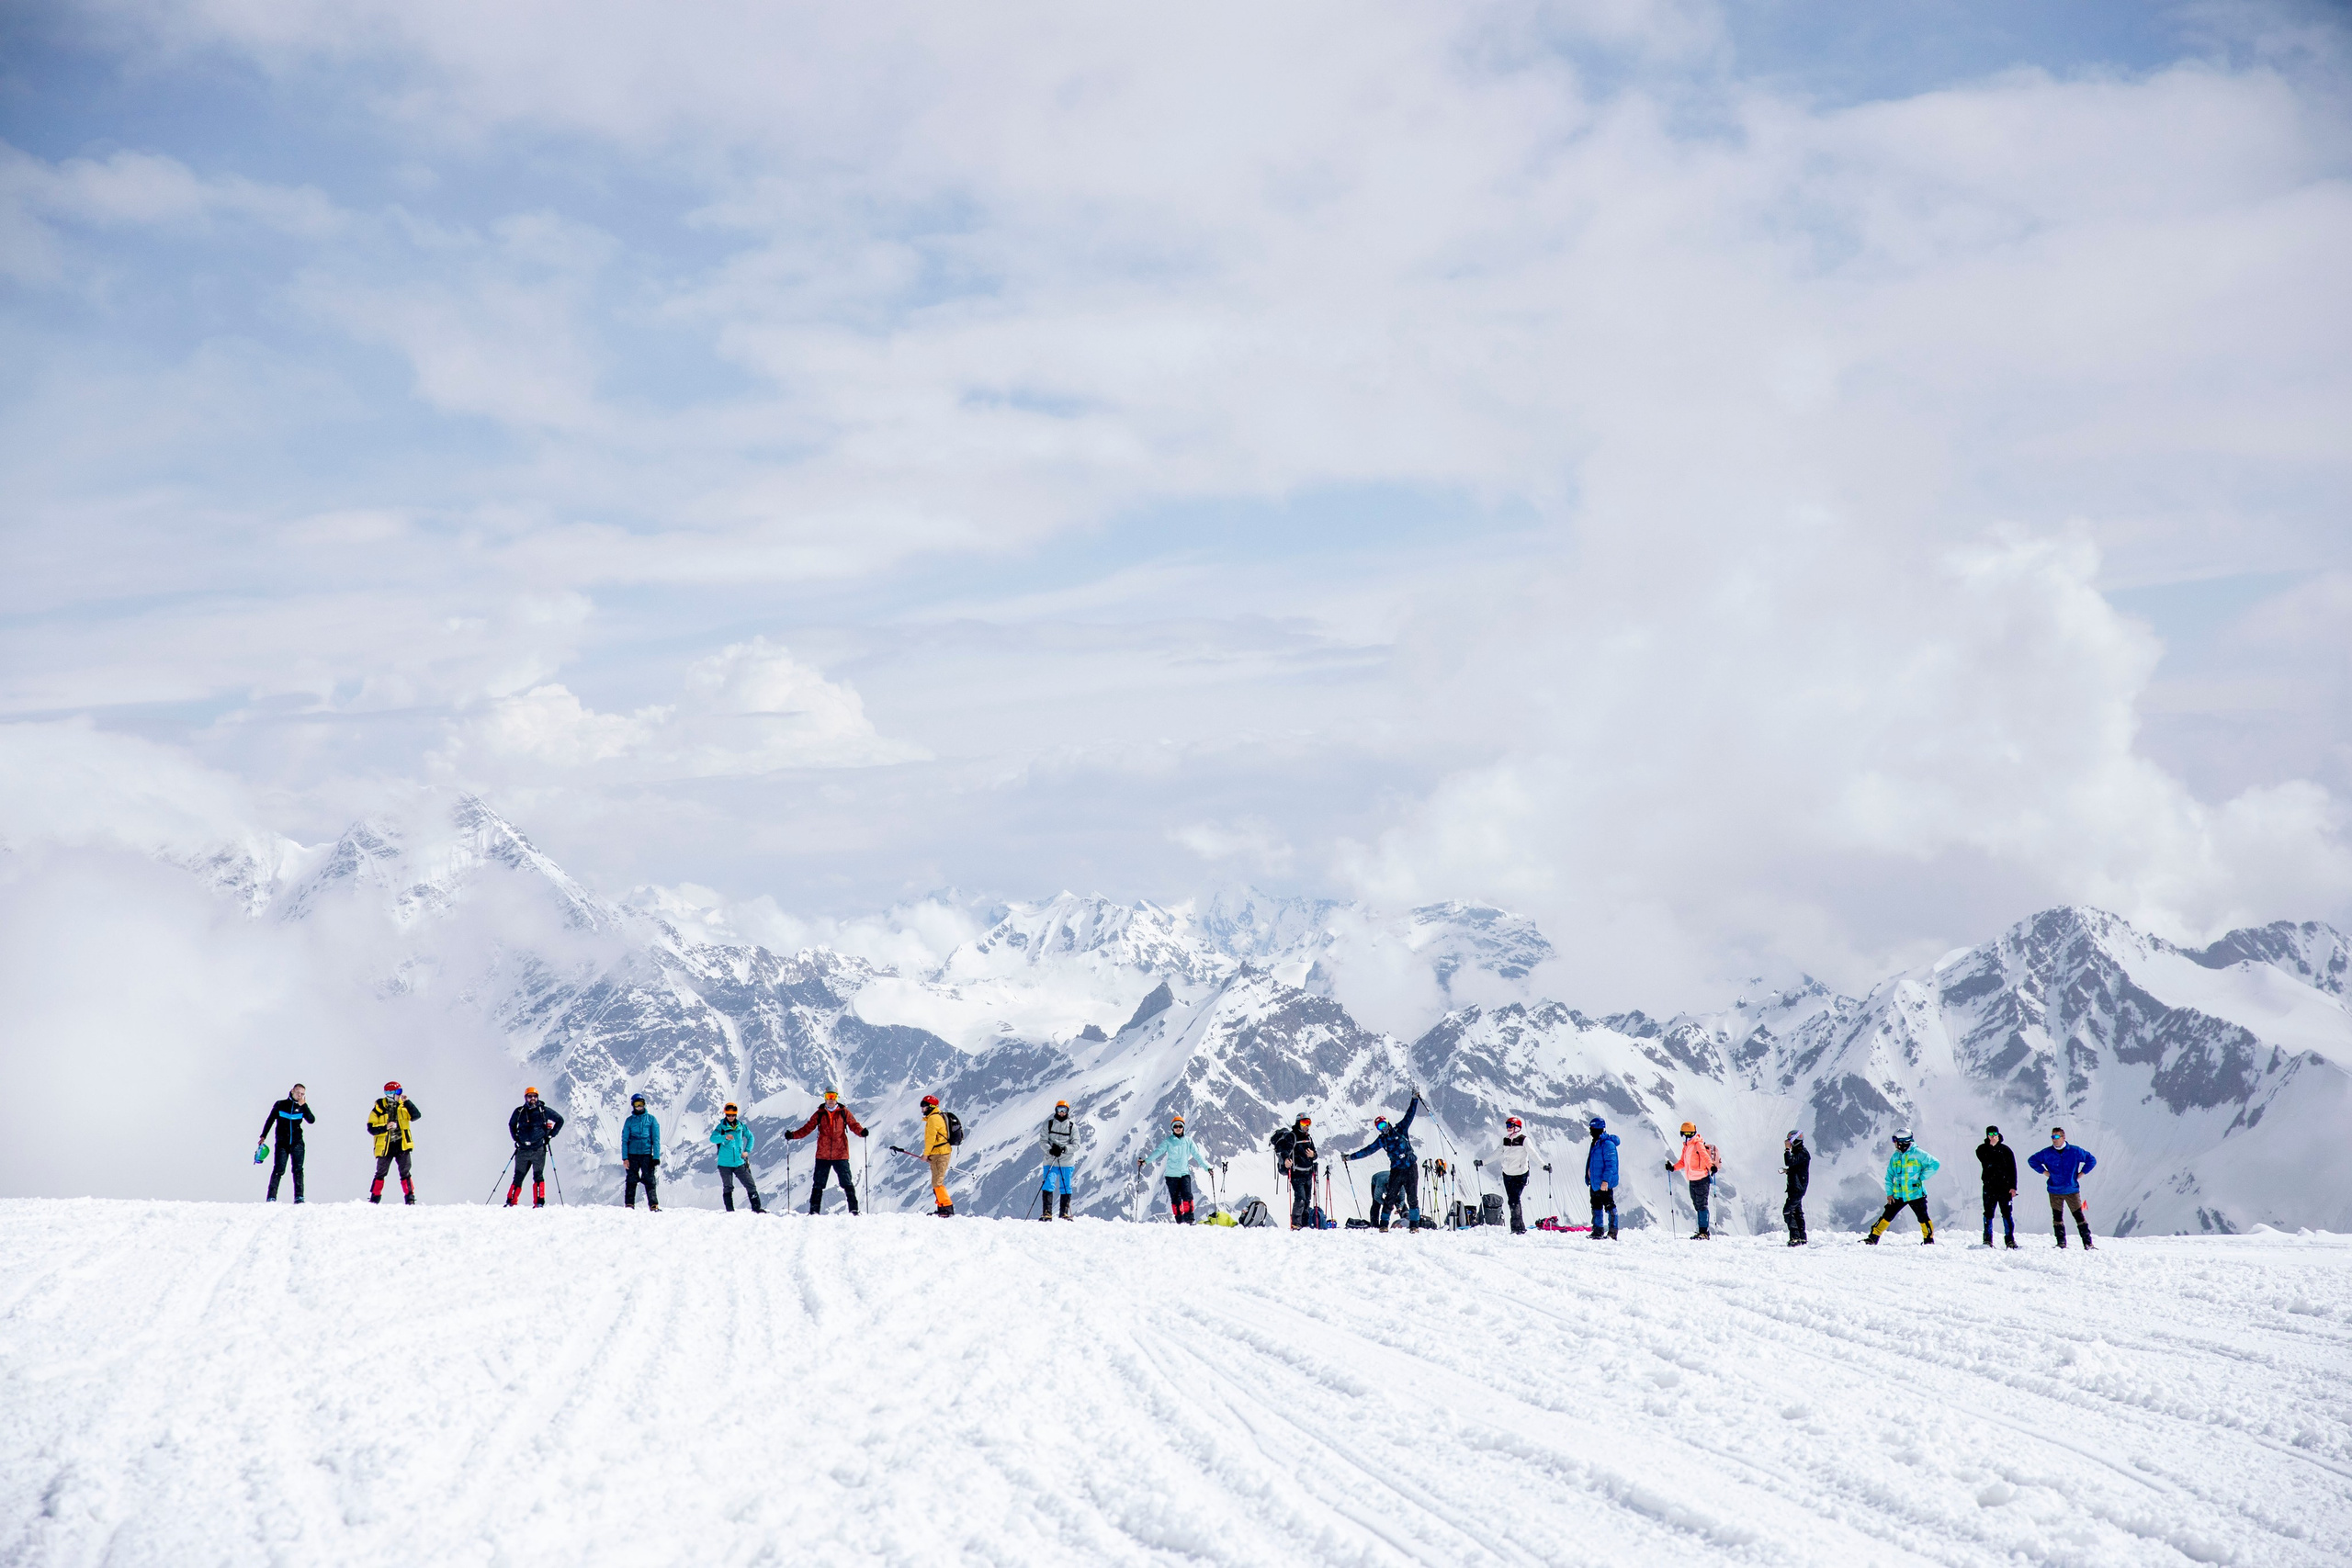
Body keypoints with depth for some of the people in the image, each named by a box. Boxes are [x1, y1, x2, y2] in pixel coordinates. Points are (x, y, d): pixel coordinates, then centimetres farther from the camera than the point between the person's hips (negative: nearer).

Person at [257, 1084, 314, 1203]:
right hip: (282, 1143, -1)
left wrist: (304, 1105, -10)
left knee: (298, 1169, -8)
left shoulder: (302, 1107, 9)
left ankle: (299, 1197, -9)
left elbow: (311, 1120, -4)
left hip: (297, 1143, 1)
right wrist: (263, 1136, 3)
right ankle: (271, 1197, -10)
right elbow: (270, 1121, 10)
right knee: (278, 1170, -9)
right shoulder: (280, 1105, 6)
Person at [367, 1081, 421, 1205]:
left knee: (405, 1173, -5)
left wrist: (407, 1102, -15)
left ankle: (410, 1199, -3)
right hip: (385, 1145, -1)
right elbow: (371, 1128, -7)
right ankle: (374, 1199, 16)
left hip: (401, 1144, 1)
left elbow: (416, 1116, -9)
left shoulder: (403, 1106, 4)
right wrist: (385, 1127, -22)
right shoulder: (379, 1108, -4)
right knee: (380, 1174, 7)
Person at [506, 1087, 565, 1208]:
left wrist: (550, 1135, 5)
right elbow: (511, 1124, 27)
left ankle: (539, 1202, -5)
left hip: (538, 1150, -2)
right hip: (522, 1150, 3)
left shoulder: (544, 1111, 1)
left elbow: (560, 1120, 11)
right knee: (518, 1177, 4)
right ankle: (511, 1202, 8)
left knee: (538, 1176, -7)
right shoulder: (519, 1112, 8)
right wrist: (515, 1138, 15)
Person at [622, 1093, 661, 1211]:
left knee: (650, 1181, -6)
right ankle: (629, 1205, 2)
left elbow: (656, 1139, 5)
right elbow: (624, 1140, 7)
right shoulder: (629, 1121, 9)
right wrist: (625, 1158, -3)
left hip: (647, 1154, -1)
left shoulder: (651, 1119, 8)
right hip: (632, 1155, 1)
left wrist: (656, 1157, -4)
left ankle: (654, 1206, -7)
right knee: (631, 1181, -1)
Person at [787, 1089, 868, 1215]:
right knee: (818, 1184, 4)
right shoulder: (819, 1114, 8)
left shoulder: (844, 1112, 5)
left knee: (847, 1183, -4)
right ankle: (814, 1210, 9)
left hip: (840, 1154, -2)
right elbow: (807, 1128, 7)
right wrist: (793, 1135, -5)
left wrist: (861, 1132, -23)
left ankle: (854, 1209, 1)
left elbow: (853, 1125, -2)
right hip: (823, 1155, 2)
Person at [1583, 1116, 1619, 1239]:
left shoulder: (1607, 1144, -15)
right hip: (1594, 1183, 10)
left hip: (1604, 1184, -10)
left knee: (1609, 1206, -5)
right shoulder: (1595, 1143, 15)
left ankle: (1613, 1233, -3)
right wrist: (1589, 1179, 23)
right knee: (1596, 1207, 14)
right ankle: (1597, 1232, 20)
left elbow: (1610, 1164, -20)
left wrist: (1605, 1180, -25)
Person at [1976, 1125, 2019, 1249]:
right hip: (1989, 1187, 1)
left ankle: (2010, 1239, 4)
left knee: (2007, 1214, -1)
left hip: (2005, 1187, -1)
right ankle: (1988, 1239, 6)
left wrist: (2013, 1187, -4)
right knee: (1988, 1214, 1)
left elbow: (2013, 1169, 3)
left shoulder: (2006, 1150, 5)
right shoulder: (1982, 1150, 8)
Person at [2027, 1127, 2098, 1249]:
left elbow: (2092, 1160, 7)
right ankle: (2061, 1243, 11)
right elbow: (2032, 1160, 13)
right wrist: (2044, 1172, 4)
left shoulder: (2074, 1151, -3)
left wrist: (2081, 1174, 1)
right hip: (2055, 1191, 2)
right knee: (2057, 1217, 3)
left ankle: (2087, 1243, -1)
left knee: (2079, 1216, -4)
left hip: (2072, 1191, -2)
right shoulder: (2047, 1153, 1)